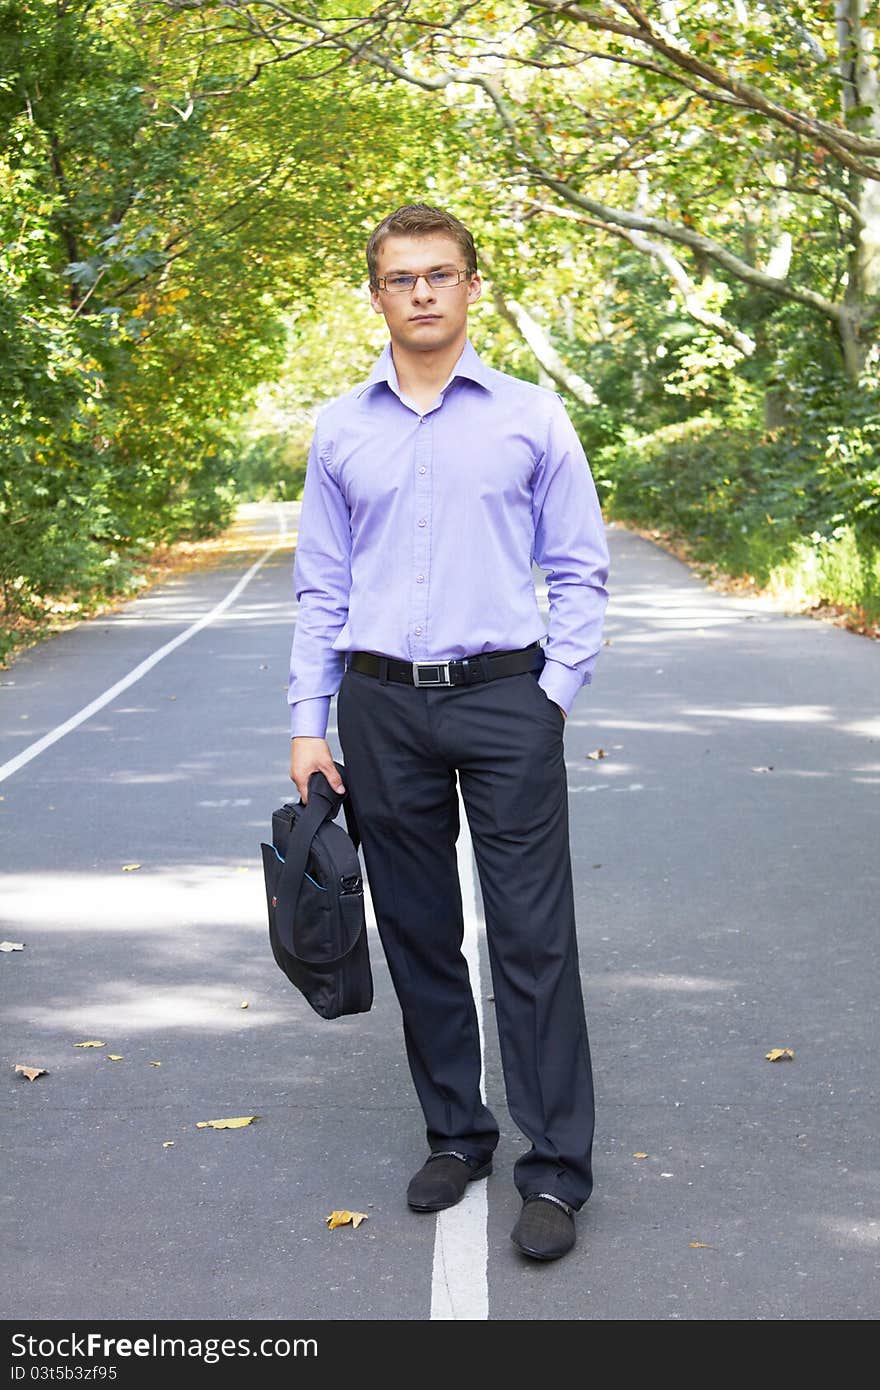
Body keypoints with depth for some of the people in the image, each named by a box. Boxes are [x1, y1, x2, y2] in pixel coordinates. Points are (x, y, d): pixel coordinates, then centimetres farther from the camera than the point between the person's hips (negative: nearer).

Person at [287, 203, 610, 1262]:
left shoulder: (532, 417, 3)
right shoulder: (341, 430, 8)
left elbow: (580, 570, 5)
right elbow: (321, 587, 10)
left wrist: (554, 695, -5)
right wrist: (309, 721, 4)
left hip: (505, 700, -2)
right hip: (382, 706, 3)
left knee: (533, 939, -4)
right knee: (418, 937, 10)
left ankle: (556, 1169, 5)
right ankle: (455, 1135, 24)